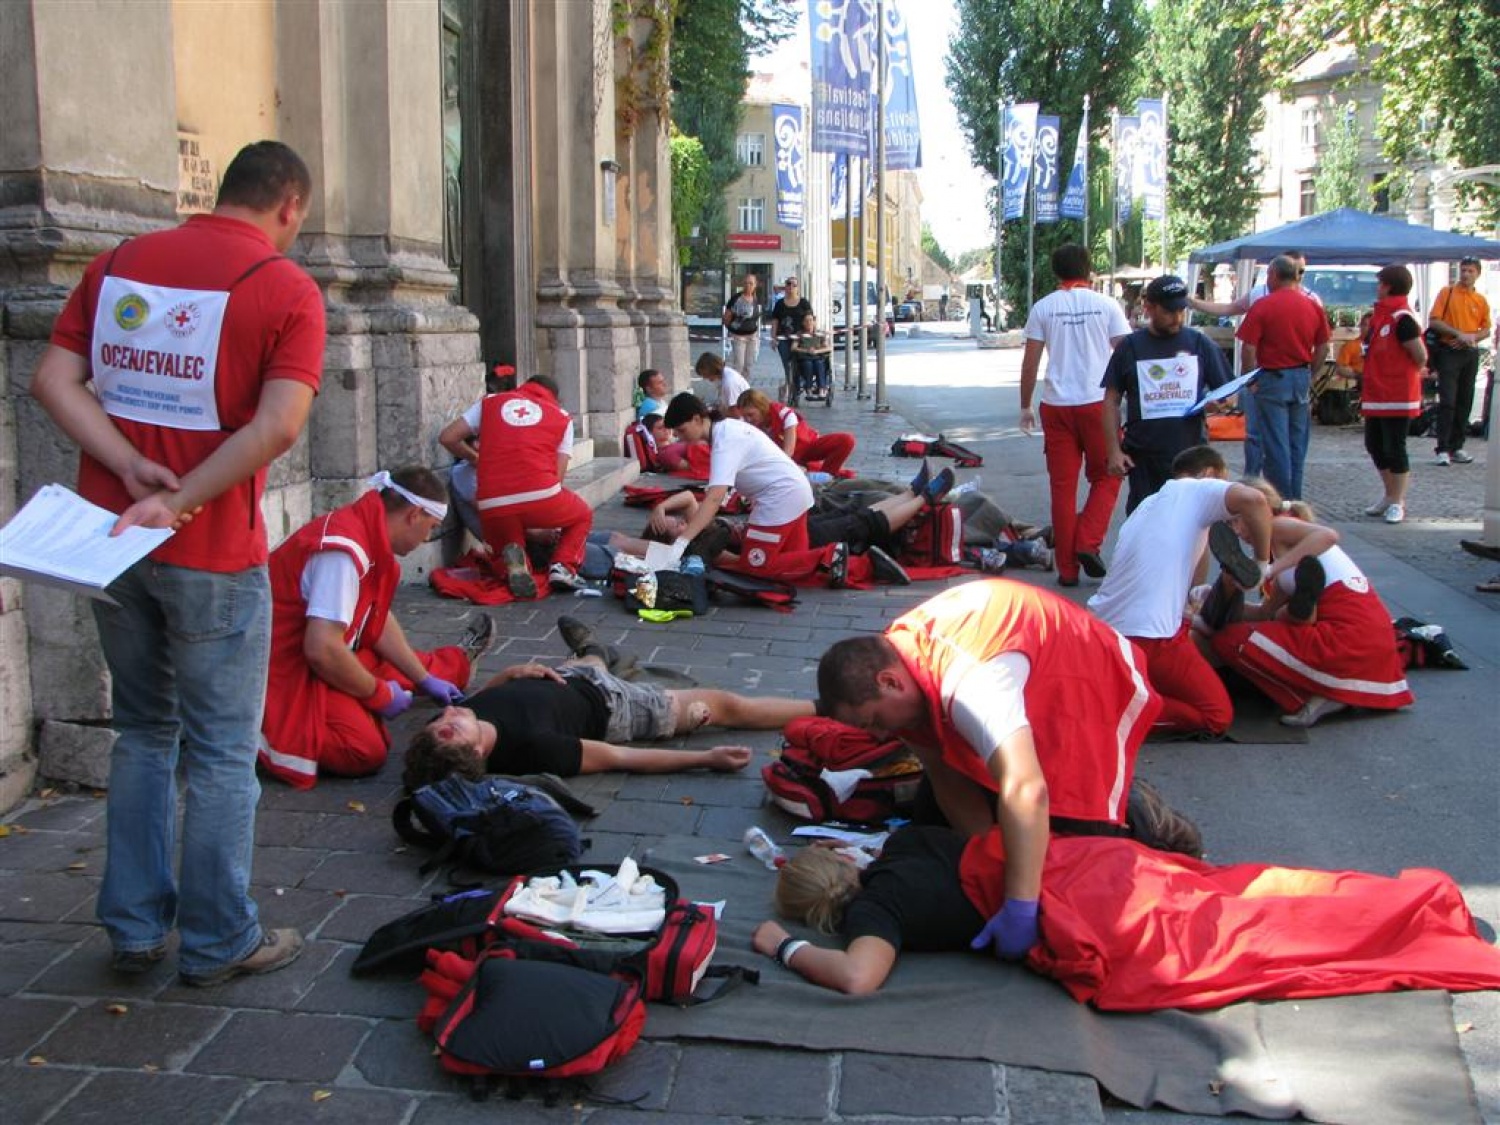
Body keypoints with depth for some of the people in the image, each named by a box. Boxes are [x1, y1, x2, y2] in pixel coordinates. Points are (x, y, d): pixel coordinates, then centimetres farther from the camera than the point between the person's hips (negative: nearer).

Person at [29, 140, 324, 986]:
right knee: (221, 752, 7)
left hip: (114, 537, 6)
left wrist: (134, 471, -9)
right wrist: (178, 502, -18)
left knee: (143, 734, 20)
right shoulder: (286, 288, -8)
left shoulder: (120, 263, 8)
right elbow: (277, 425, -21)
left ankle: (135, 927, 27)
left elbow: (55, 381, 0)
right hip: (212, 553, -5)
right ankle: (219, 941, 18)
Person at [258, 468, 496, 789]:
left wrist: (425, 680, 19)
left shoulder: (364, 530, 3)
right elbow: (322, 651, -31)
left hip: (313, 658, 10)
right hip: (287, 673, -10)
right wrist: (380, 694, -15)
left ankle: (457, 663, 50)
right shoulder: (345, 549, -27)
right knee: (366, 752, -24)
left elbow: (378, 618, 16)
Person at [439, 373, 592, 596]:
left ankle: (515, 560, -8)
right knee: (583, 515, 31)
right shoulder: (562, 417, 19)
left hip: (492, 505, 1)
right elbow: (557, 475, 10)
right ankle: (563, 566, 4)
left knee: (503, 547, 30)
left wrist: (474, 458, 34)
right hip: (541, 497, -1)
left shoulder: (490, 402, 20)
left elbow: (447, 437, 16)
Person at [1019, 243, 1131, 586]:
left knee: (1062, 487, 6)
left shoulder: (1042, 308, 4)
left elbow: (1030, 362, 3)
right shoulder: (1106, 305, 1)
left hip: (1056, 406, 1)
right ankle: (1088, 543, -3)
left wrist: (1025, 407, 12)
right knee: (1106, 479, 15)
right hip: (1098, 403, -1)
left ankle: (1067, 568, 8)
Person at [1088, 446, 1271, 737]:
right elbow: (1253, 500, -19)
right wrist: (1262, 562, -7)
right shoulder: (1195, 490, 0)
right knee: (1218, 715, 3)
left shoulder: (1148, 505, 23)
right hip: (1147, 637, -8)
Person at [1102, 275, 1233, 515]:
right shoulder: (1130, 347, 4)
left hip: (1191, 451, 0)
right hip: (1142, 456, 0)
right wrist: (1114, 450, -2)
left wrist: (1218, 403, -14)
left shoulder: (1200, 344, 6)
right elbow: (1112, 401, 5)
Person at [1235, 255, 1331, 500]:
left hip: (1272, 379, -5)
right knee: (1297, 443, 13)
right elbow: (1323, 348, 7)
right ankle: (1295, 501, 19)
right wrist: (1309, 375, 16)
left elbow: (1249, 348, -13)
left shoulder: (1263, 306, -11)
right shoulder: (1314, 306, 4)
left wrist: (1251, 380, -3)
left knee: (1275, 444, 0)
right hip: (1302, 379, 5)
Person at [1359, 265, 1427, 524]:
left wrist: (1405, 376, -2)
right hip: (1376, 395, 9)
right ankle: (1389, 494, 29)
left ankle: (1397, 503, 6)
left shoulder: (1402, 319, -18)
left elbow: (1421, 356, -20)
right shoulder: (1381, 315, 11)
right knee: (1375, 446, 15)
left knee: (1394, 449, -3)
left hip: (1397, 397, -9)